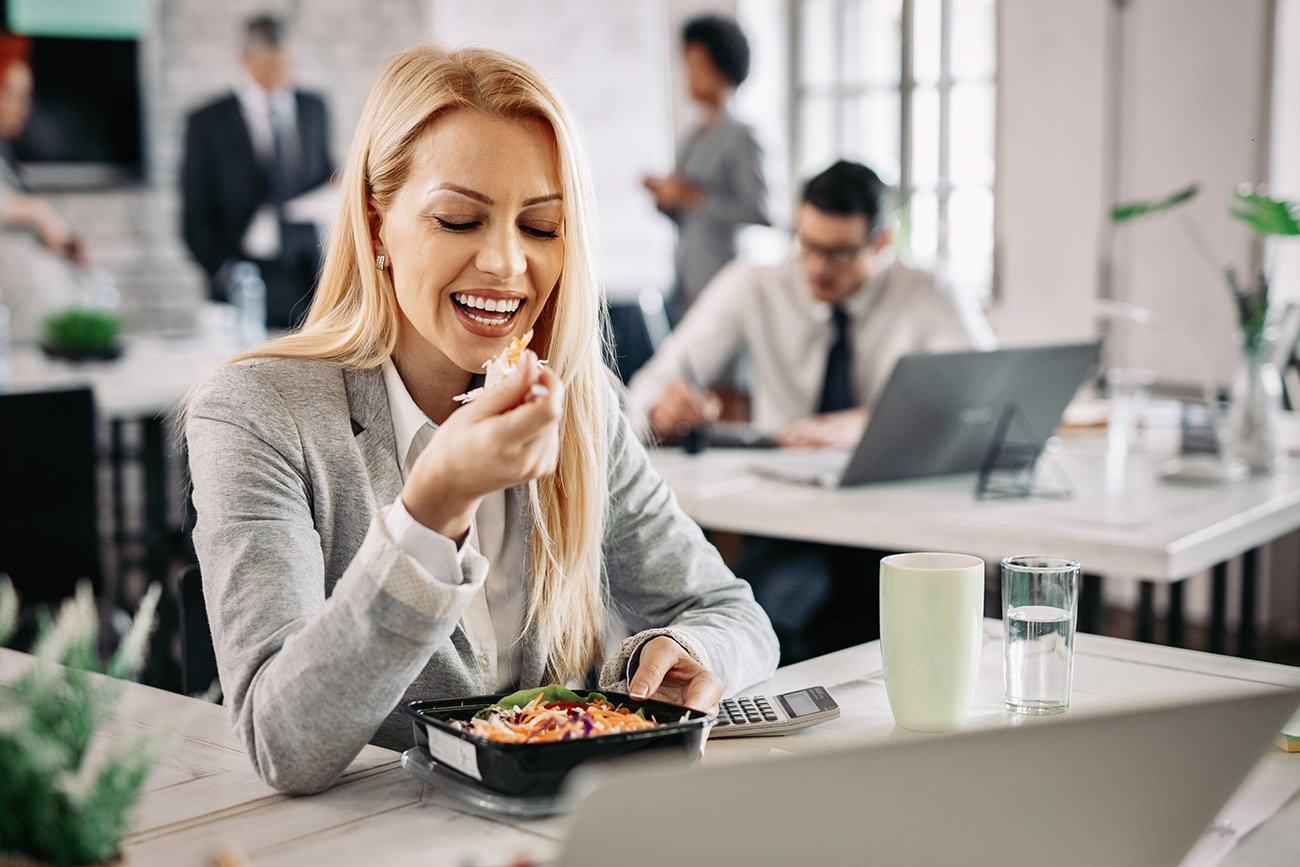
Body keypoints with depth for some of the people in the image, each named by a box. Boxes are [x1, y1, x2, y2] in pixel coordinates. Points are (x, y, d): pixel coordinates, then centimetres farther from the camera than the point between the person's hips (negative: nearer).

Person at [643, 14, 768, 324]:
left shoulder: (739, 137, -7)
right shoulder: (691, 140, 15)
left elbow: (758, 211, -15)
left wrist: (695, 197, -17)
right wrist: (664, 197, 0)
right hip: (684, 283, 7)